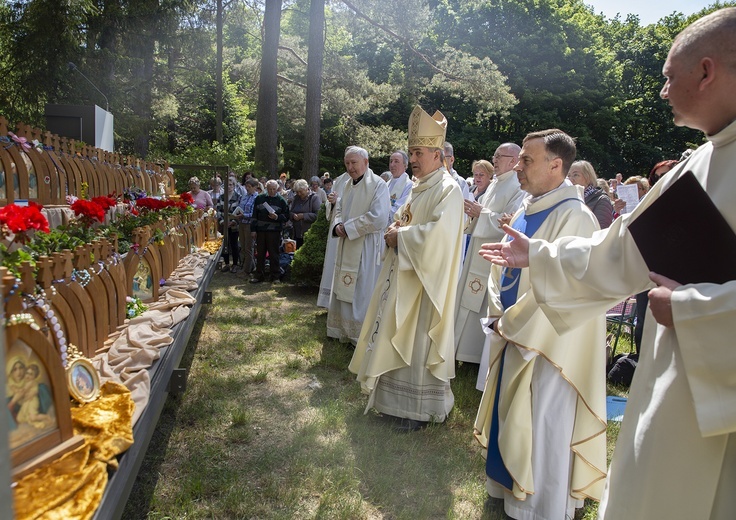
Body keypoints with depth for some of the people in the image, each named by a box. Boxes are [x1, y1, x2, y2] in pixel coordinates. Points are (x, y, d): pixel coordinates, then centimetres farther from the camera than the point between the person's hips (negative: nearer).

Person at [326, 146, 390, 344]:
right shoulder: (348, 185, 12)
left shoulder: (378, 185, -12)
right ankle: (343, 330, 29)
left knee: (361, 292, 0)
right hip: (346, 248, 8)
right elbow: (339, 209, 20)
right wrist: (337, 225, -4)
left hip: (366, 248, -8)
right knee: (343, 289, 15)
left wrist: (348, 228, -16)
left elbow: (378, 218, -22)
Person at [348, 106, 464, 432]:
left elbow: (436, 235, -26)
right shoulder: (418, 187, 14)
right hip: (403, 273, 9)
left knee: (418, 340, -1)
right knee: (398, 337, 15)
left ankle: (420, 408, 13)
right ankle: (398, 398, 30)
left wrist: (400, 236, -15)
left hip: (424, 279, -9)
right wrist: (396, 231, 0)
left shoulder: (448, 189, -14)